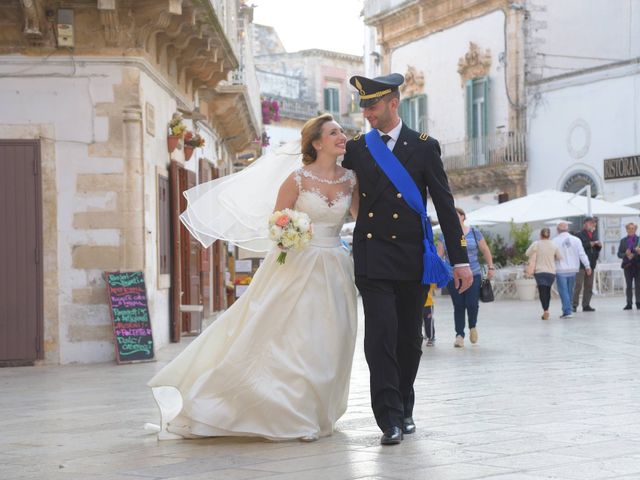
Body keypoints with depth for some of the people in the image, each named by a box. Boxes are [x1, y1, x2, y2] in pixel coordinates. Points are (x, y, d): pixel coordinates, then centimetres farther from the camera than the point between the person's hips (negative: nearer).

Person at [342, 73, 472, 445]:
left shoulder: (424, 146, 2)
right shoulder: (356, 148, 6)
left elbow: (445, 205, 1)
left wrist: (461, 260, -2)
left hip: (412, 257, 0)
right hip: (372, 257, 0)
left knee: (409, 339, 8)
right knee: (380, 335, -11)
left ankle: (404, 409, 25)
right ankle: (390, 418, -10)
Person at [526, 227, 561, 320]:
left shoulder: (536, 244, -4)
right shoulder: (554, 246, 1)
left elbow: (528, 253, 5)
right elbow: (559, 257, 3)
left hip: (539, 271, -2)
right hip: (551, 272, 2)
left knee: (542, 291, -4)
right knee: (548, 291, 16)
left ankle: (545, 310, -20)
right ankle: (546, 310, 20)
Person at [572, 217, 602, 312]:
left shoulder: (594, 235, 18)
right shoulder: (579, 235, -5)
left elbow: (597, 249, 23)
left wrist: (599, 245, 1)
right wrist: (590, 244, -19)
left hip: (591, 264, 7)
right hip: (581, 264, -7)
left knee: (589, 286, 8)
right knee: (578, 285, -10)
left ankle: (586, 305, 13)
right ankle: (574, 305, -8)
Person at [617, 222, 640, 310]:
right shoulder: (623, 241, 11)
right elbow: (619, 254, 6)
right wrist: (626, 255, -13)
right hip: (627, 265, 2)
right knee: (629, 285, 3)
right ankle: (629, 303, 5)